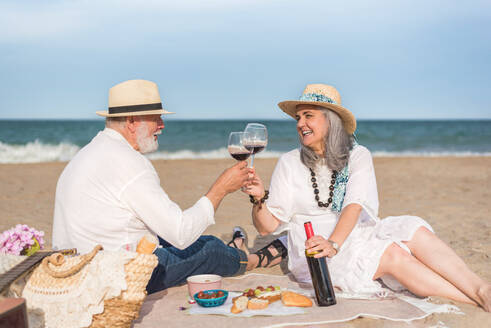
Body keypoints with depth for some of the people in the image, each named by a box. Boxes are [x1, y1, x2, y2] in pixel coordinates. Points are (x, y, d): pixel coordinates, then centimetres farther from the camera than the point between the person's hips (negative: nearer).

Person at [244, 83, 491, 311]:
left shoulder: (357, 155, 3)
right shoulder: (289, 164, 1)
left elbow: (355, 206, -14)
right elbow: (267, 226, -3)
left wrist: (333, 243, -31)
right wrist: (258, 198, -23)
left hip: (357, 234, 3)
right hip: (315, 251, -2)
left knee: (416, 232, -25)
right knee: (392, 254, -28)